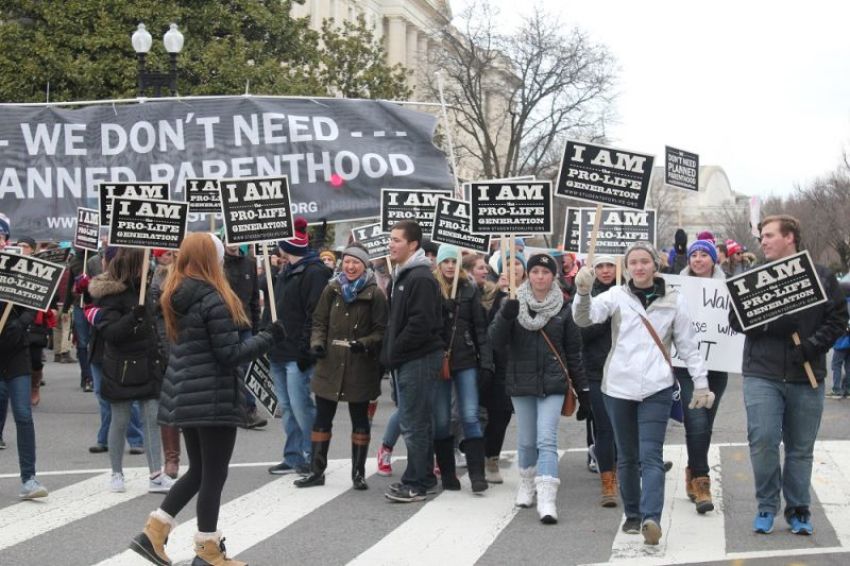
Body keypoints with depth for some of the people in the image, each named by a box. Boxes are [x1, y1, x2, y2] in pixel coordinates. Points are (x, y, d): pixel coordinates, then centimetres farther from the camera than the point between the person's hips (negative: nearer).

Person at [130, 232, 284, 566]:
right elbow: (230, 354, -17)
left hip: (184, 396, 8)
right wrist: (269, 337, -10)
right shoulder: (213, 300, -17)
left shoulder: (175, 296, 9)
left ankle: (153, 532, 15)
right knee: (214, 475, 2)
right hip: (213, 399, -8)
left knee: (198, 470, 19)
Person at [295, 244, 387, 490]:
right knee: (322, 419, 8)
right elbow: (319, 322, 10)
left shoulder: (375, 294, -5)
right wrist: (317, 342, -8)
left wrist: (365, 343, -22)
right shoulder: (332, 289, 5)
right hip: (329, 365, 3)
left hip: (360, 368, -3)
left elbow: (381, 331, -4)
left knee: (360, 420, 9)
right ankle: (316, 471, 18)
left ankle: (358, 472, 19)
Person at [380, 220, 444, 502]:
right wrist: (390, 351, 14)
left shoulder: (421, 278, -15)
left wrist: (394, 351, -14)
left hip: (419, 359, -10)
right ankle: (424, 477, 24)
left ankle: (416, 483, 0)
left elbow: (421, 324, -22)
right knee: (418, 422, 16)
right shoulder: (400, 277, 17)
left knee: (413, 423, -6)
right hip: (404, 360, 10)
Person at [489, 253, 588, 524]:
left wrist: (583, 389, 7)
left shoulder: (563, 309, 2)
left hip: (552, 382, -2)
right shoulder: (514, 303, 2)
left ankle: (546, 499, -18)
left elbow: (573, 351, 7)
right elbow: (496, 341, -7)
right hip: (521, 381, 2)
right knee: (526, 440, 11)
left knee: (546, 439, -12)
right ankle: (527, 484, 34)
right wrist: (505, 317, -26)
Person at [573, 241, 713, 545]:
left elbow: (688, 346, 9)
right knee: (627, 457, 10)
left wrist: (701, 384, 7)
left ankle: (651, 518, -22)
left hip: (656, 388, -1)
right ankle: (633, 515, 22)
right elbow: (585, 317, -13)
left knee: (651, 455, -12)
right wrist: (583, 292, -33)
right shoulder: (617, 295, 2)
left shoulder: (673, 300, 4)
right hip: (618, 386, 1)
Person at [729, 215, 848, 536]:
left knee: (801, 448, 7)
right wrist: (770, 323, -14)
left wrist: (814, 345, -12)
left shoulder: (821, 277, 5)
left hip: (807, 377, 0)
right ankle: (767, 507, 7)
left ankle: (799, 510, 19)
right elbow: (735, 319, 2)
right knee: (763, 441, -9)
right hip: (762, 374, 0)